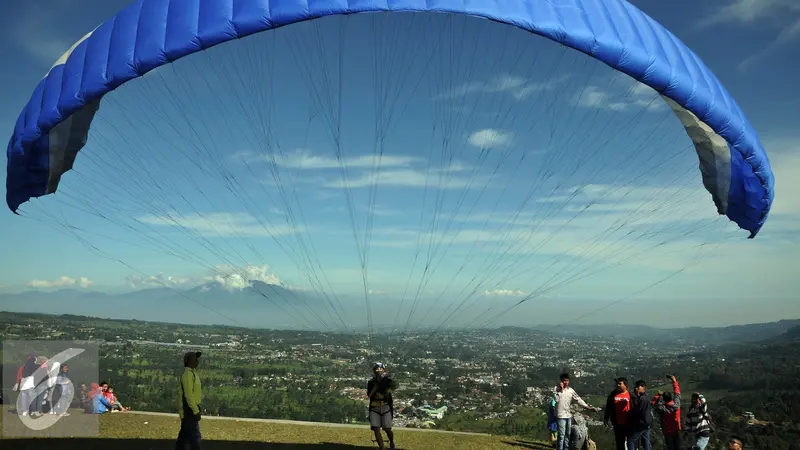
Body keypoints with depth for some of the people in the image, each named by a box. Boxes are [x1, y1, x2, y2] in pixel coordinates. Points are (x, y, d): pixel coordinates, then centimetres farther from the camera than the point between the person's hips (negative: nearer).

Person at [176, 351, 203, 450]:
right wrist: (196, 411, -22)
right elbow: (188, 395, -22)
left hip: (190, 409, 10)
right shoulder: (188, 373, -16)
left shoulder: (192, 373, 16)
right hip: (189, 410, -10)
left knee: (184, 436, 15)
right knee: (195, 436, -9)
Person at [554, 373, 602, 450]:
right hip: (561, 415, -5)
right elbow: (556, 399, -20)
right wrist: (561, 390, -17)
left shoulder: (571, 390, 6)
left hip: (569, 415, 5)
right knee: (561, 435, -4)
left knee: (568, 435, 13)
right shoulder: (556, 389, -6)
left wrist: (588, 407, 1)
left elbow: (578, 399, 7)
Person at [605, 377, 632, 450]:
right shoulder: (613, 394, 0)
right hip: (617, 424, 3)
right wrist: (606, 418, 9)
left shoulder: (630, 395, -10)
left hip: (628, 423, -3)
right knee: (619, 442, 13)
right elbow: (608, 407, 8)